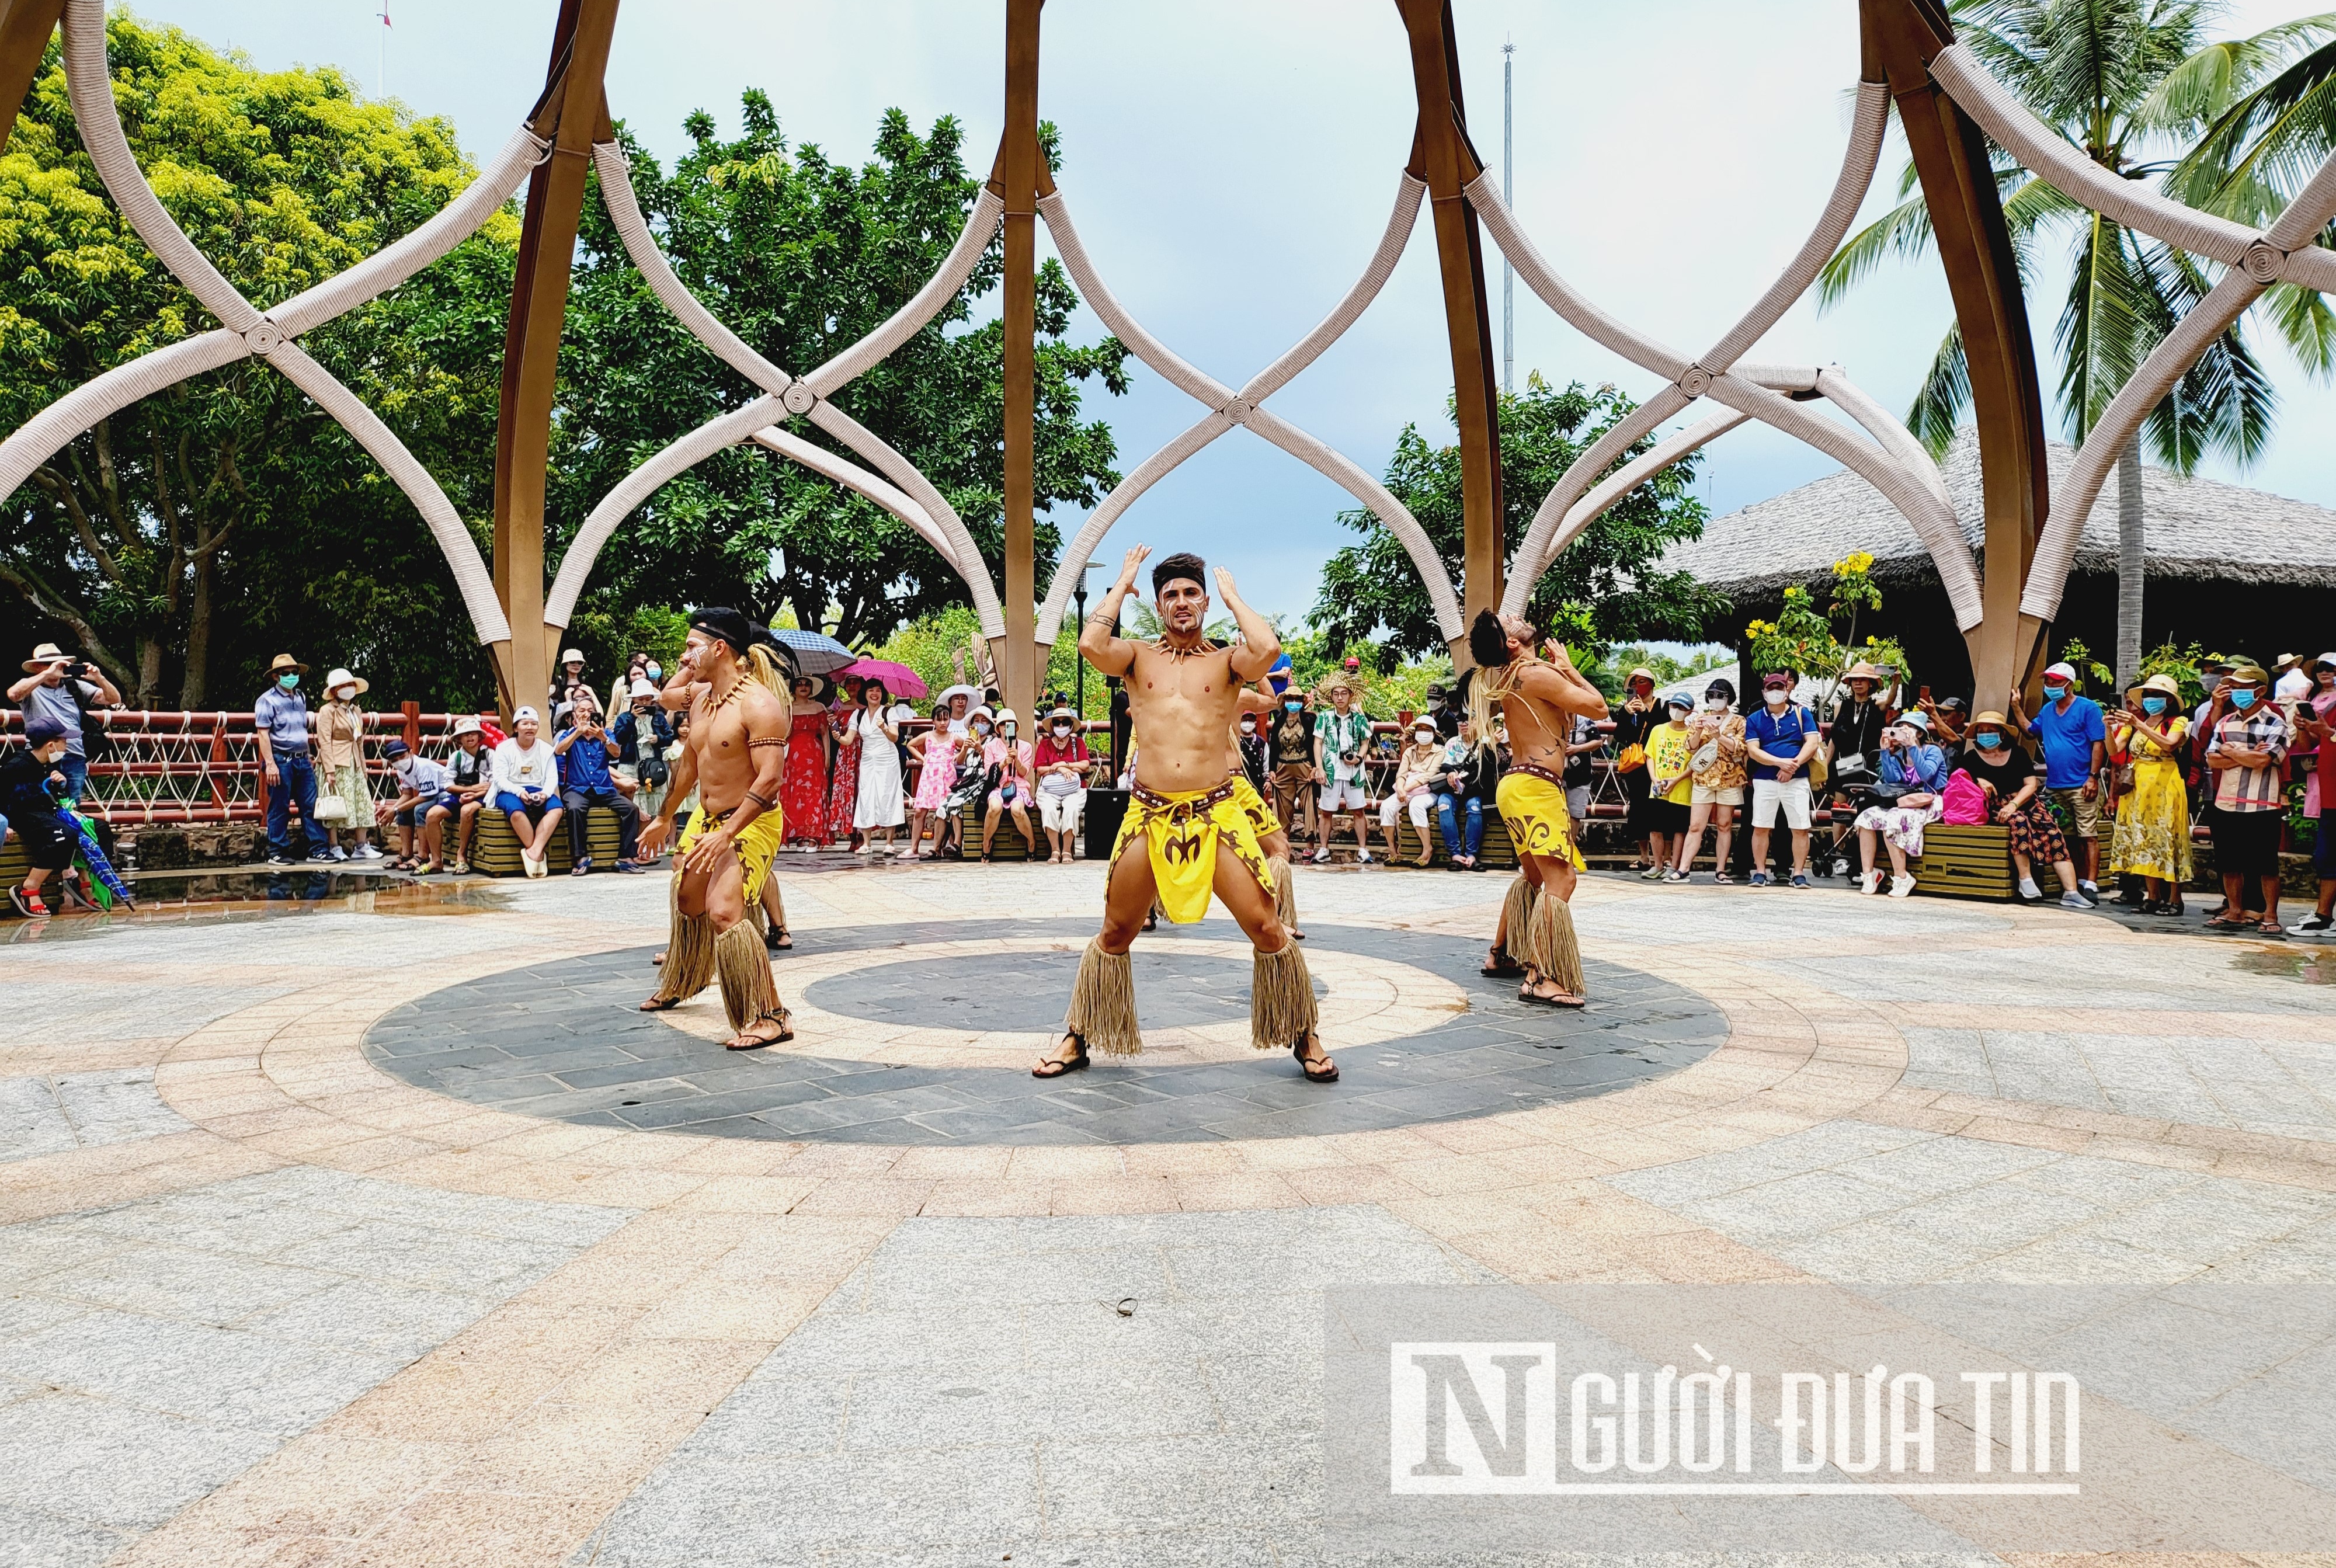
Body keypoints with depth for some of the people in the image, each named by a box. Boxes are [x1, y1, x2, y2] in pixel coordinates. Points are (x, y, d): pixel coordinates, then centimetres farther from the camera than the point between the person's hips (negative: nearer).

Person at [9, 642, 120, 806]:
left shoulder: (75, 686, 13)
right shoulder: (31, 688, 5)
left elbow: (114, 700, 9)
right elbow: (13, 694, -19)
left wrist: (99, 678, -9)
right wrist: (47, 674, -20)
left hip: (75, 758, 2)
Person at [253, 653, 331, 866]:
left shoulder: (301, 698, 16)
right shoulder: (268, 700, -4)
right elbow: (263, 733, -9)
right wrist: (270, 764, -16)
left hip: (302, 760, 6)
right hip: (281, 760, -6)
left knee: (311, 806, 3)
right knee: (279, 809, -1)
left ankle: (317, 849, 6)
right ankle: (277, 853, 6)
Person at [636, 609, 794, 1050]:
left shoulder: (759, 704, -22)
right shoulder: (700, 697, 6)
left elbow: (770, 778, -28)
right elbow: (689, 764, 19)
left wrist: (727, 834, -32)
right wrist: (665, 818, 26)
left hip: (750, 823, -9)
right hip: (705, 818, 9)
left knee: (724, 912, -24)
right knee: (688, 902, 23)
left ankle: (769, 1017, -17)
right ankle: (677, 986, 50)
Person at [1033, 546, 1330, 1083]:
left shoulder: (1227, 660, 6)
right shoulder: (1138, 656, 9)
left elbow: (1268, 650, -17)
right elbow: (1090, 644, -12)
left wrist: (1231, 594, -1)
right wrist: (1121, 585, 2)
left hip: (1218, 813, -1)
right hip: (1149, 815, 1)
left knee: (1268, 928, -4)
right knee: (1115, 934, 9)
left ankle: (1304, 1038, 15)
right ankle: (1077, 1039, 25)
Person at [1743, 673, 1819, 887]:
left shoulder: (1802, 713, 7)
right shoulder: (1755, 719, 9)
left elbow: (1812, 743, -1)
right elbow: (1752, 750, -2)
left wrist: (1793, 766, -15)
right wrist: (1781, 762, -16)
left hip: (1797, 780, -1)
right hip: (1764, 781, 1)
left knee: (1801, 828, -3)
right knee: (1761, 827, 0)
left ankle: (1799, 874, 3)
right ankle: (1760, 872, 8)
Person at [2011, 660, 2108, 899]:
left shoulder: (2088, 708, -5)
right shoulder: (2047, 710, 14)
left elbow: (2098, 744, -9)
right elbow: (2031, 729, 30)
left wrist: (2093, 777, -14)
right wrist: (2016, 707, 19)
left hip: (2081, 785, -7)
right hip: (2054, 785, 7)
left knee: (2088, 836, -7)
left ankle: (2091, 885, -9)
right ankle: (2078, 882, 16)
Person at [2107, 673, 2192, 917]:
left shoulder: (2178, 722, -1)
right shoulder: (2134, 722, 12)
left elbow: (2168, 743, -21)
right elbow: (2115, 748, 1)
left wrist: (2139, 725, -29)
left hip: (2165, 787, -5)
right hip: (2137, 787, 5)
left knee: (2166, 839, -5)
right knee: (2142, 840, 4)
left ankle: (2174, 899, 0)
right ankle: (2153, 897, 10)